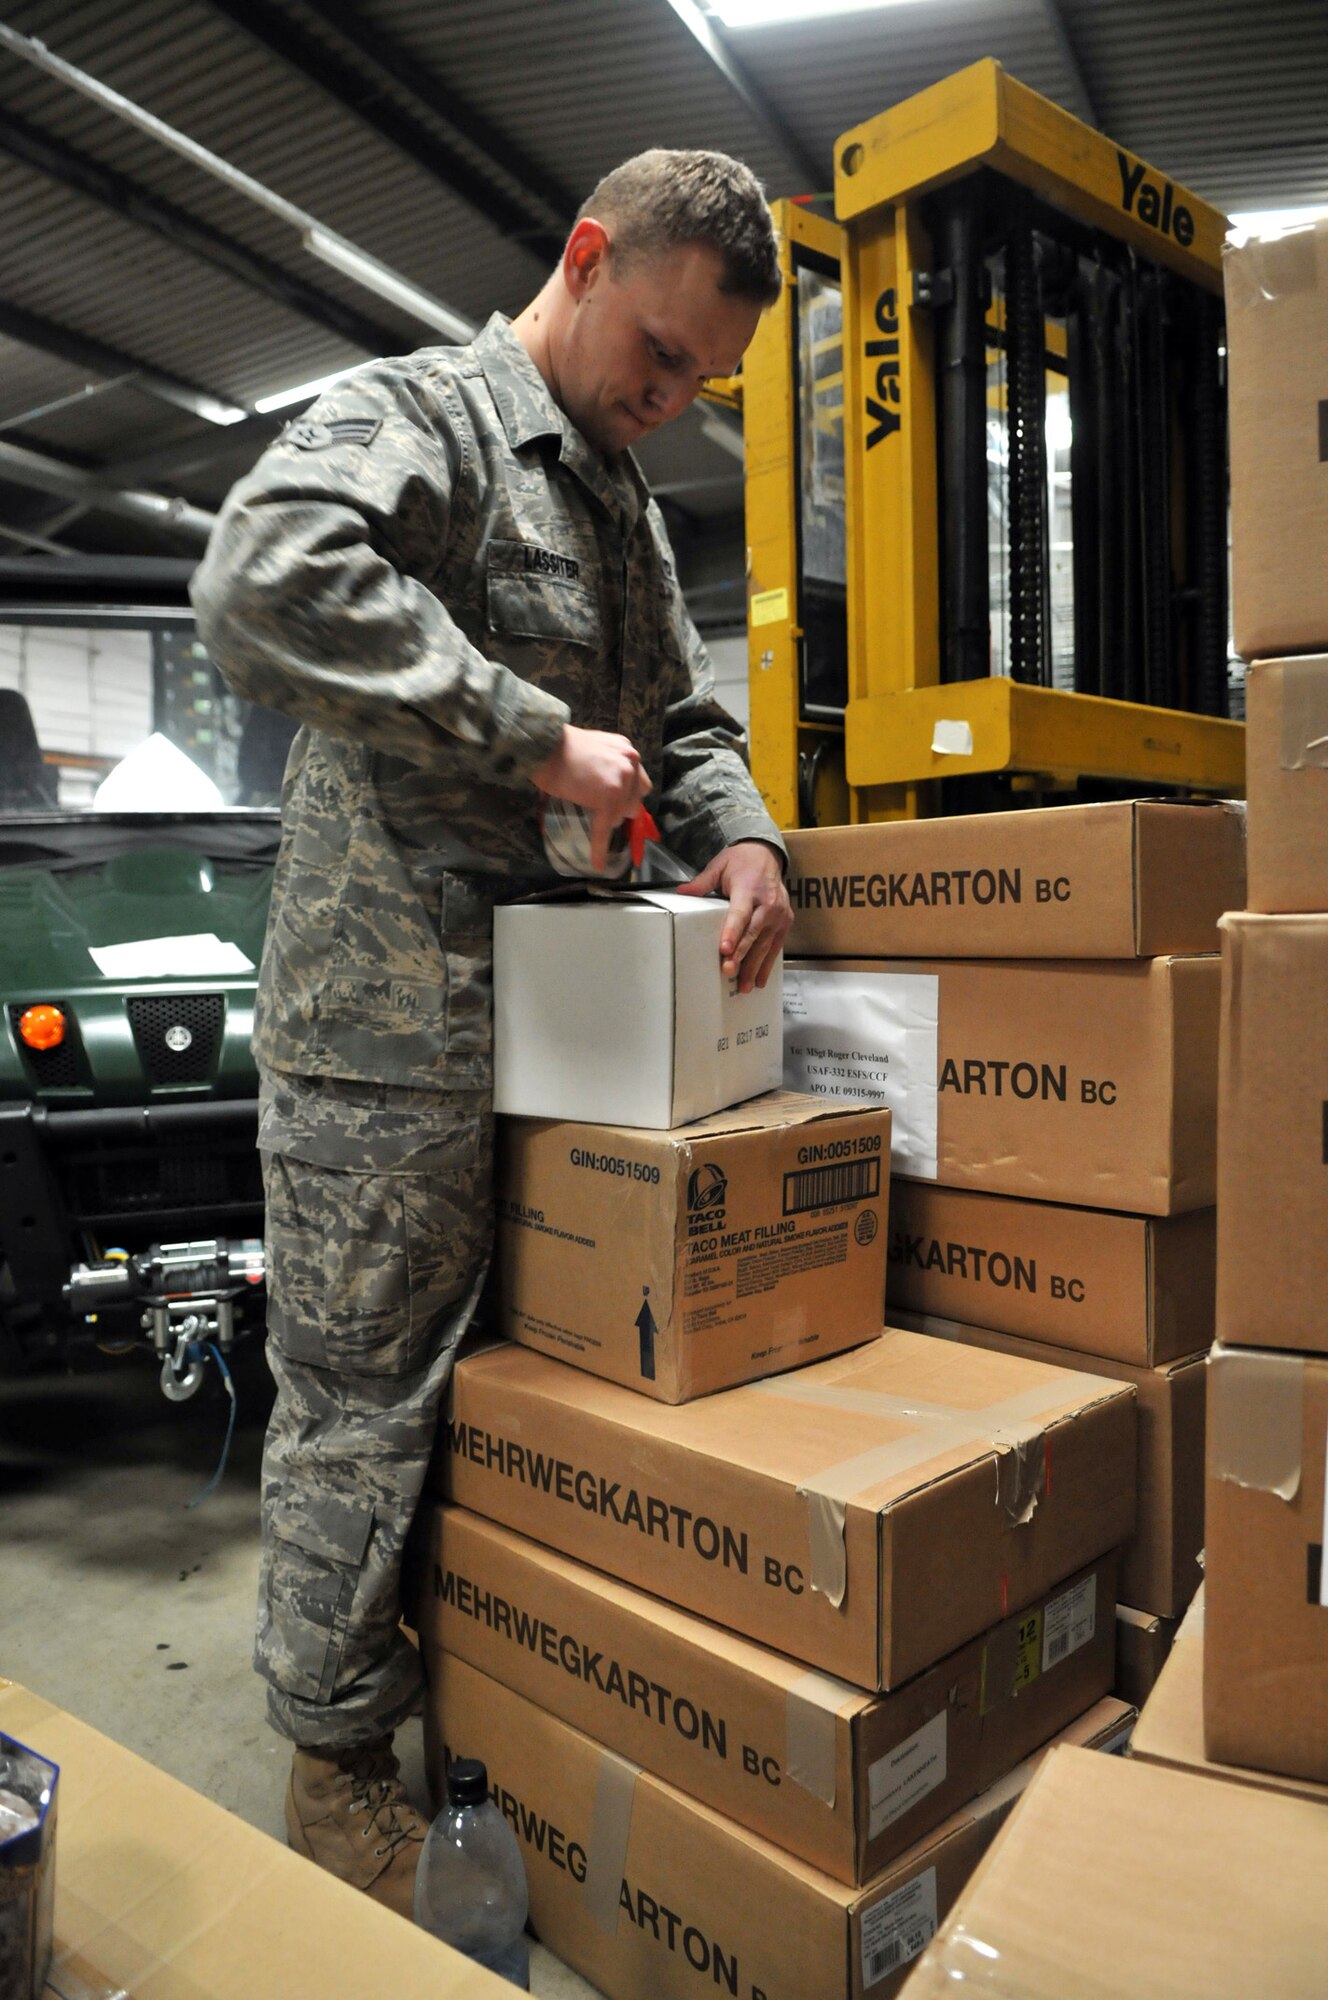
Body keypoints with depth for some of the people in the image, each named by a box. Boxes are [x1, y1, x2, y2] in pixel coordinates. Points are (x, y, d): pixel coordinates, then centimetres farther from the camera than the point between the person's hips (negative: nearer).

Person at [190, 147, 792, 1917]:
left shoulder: (625, 506, 21)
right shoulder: (419, 411, -6)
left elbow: (683, 712, 24)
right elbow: (265, 582, -27)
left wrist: (738, 836, 3)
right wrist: (538, 736, -25)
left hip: (551, 1018, 9)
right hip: (391, 1017, -8)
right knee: (363, 1400, 2)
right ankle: (340, 1771, 23)